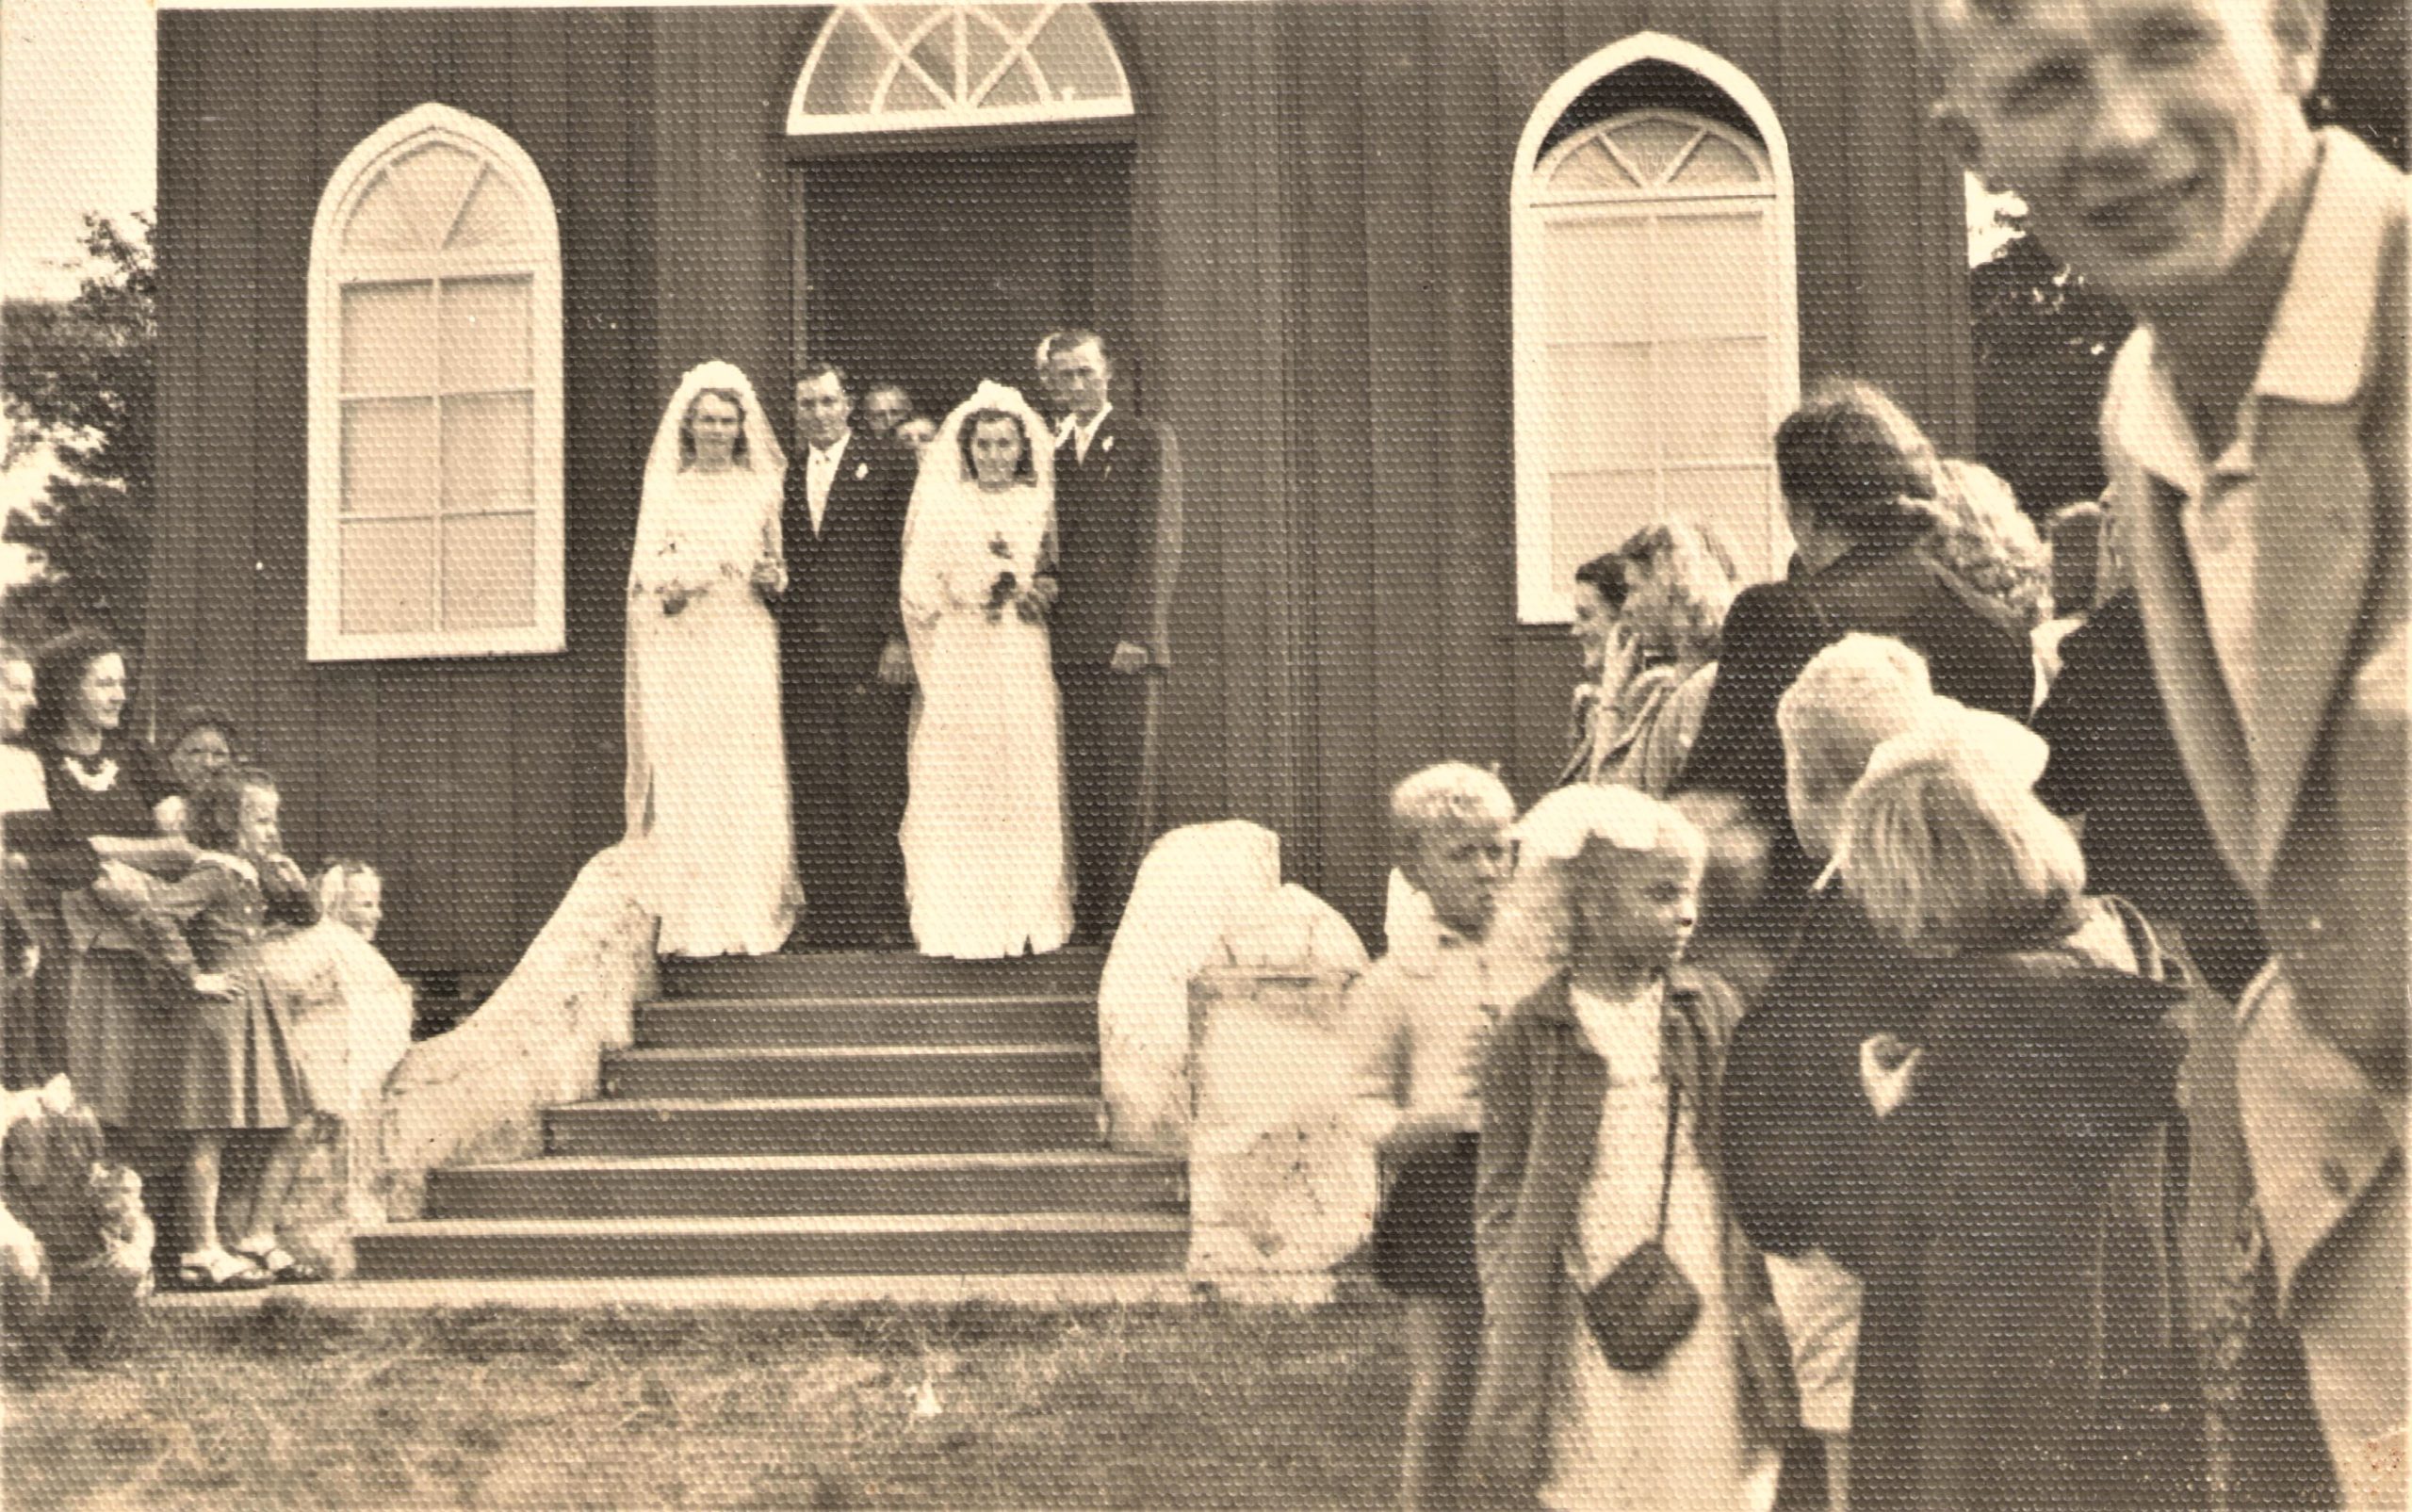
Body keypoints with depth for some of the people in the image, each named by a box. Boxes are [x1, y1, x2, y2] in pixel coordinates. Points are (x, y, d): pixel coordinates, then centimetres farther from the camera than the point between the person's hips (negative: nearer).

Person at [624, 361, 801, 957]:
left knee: (748, 773, -5)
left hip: (744, 645, 1)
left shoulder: (762, 489, 11)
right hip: (680, 653, -1)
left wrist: (773, 577, -4)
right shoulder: (665, 490, 9)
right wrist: (671, 583, -17)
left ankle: (748, 920, -1)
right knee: (682, 778, -5)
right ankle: (687, 924, -1)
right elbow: (643, 572, 3)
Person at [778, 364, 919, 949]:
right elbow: (780, 570, 17)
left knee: (874, 786, -4)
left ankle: (881, 913, 2)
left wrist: (900, 638, -10)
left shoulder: (889, 463, 4)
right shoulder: (785, 477, 17)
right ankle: (827, 917, 7)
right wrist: (778, 651, 7)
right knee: (815, 791, 3)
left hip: (871, 652, -4)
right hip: (804, 655, 4)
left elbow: (908, 554, -2)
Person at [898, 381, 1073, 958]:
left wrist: (1041, 594, -5)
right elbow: (919, 590, 3)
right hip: (958, 665, -1)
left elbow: (1061, 576, 14)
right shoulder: (941, 506, 5)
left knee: (1027, 784, 0)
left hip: (1024, 663, 1)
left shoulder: (1041, 505, 9)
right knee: (955, 792, -3)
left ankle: (1027, 920, 6)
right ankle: (958, 922, 1)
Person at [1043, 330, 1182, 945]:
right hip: (1069, 644, 4)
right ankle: (1092, 919, 7)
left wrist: (1137, 634, -11)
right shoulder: (1046, 449, 17)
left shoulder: (1148, 440, 4)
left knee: (1125, 784, -6)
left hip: (1123, 640, -4)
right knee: (1083, 786, 3)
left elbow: (1159, 541, -3)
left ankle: (1129, 917, -3)